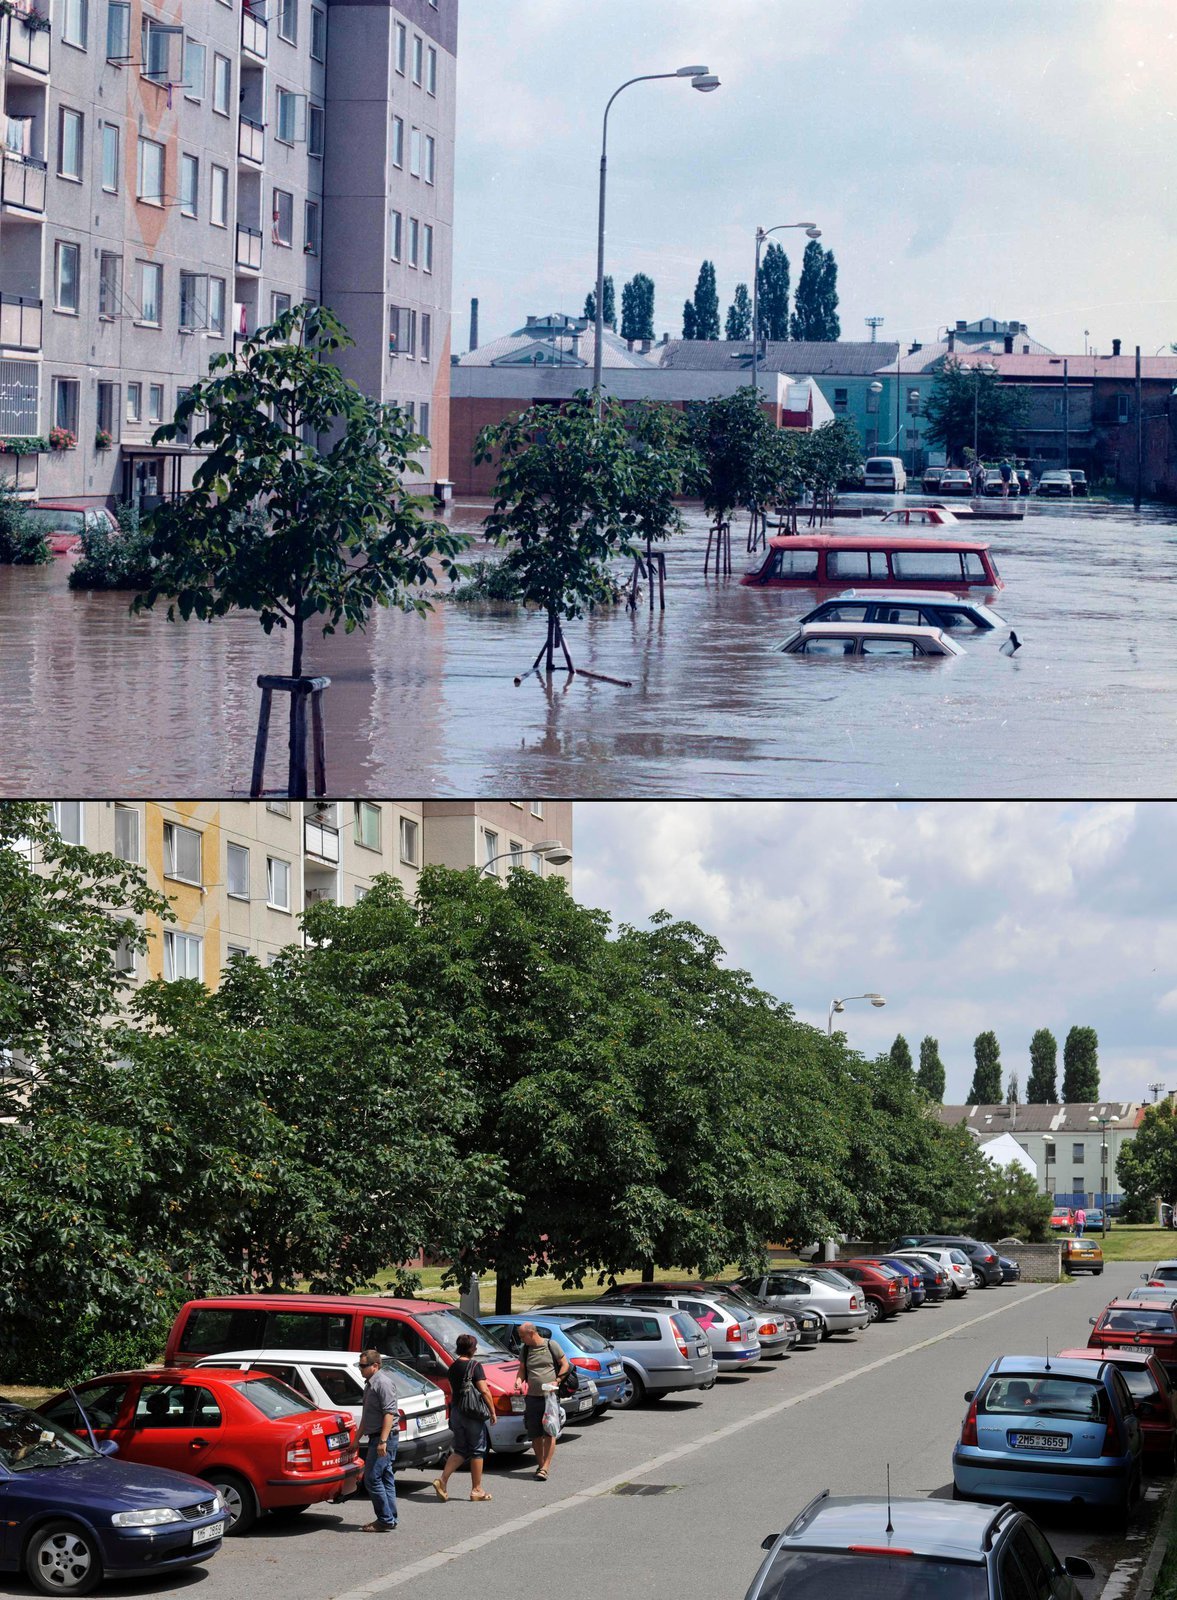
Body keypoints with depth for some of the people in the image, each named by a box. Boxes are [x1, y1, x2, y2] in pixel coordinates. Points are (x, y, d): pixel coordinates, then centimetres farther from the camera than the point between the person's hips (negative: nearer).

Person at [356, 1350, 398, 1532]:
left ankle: (385, 1520, -10)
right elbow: (366, 1416, 28)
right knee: (385, 1478, 11)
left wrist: (383, 1441, -27)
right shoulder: (370, 1383, 19)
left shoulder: (383, 1383, -14)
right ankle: (390, 1519, 13)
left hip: (383, 1438, -10)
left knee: (372, 1478, -12)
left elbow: (389, 1413, -22)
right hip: (376, 1438, 10)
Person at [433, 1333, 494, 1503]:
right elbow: (484, 1391, -18)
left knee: (460, 1451, 14)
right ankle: (477, 1490, 7)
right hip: (472, 1413, -7)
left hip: (456, 1412, 7)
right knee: (477, 1451, 4)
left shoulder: (452, 1367, 9)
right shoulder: (475, 1366, -13)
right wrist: (492, 1411, -10)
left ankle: (442, 1480, -3)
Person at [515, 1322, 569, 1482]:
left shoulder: (551, 1346, -1)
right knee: (535, 1434, 5)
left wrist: (556, 1381, -11)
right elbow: (522, 1369, 17)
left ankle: (545, 1467, -11)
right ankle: (540, 1464, 17)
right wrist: (519, 1379, -5)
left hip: (550, 1395, -5)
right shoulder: (526, 1349, 11)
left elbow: (565, 1365, 3)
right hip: (532, 1397, 5)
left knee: (549, 1432, -9)